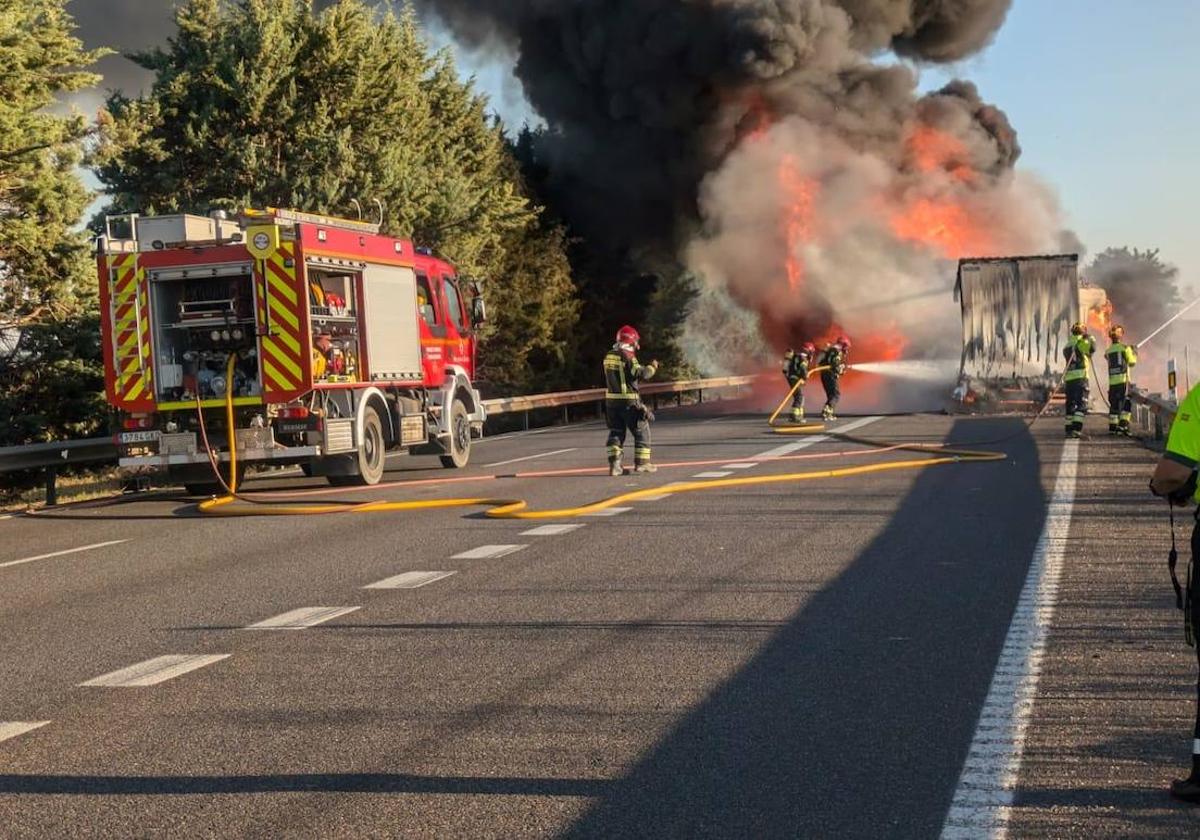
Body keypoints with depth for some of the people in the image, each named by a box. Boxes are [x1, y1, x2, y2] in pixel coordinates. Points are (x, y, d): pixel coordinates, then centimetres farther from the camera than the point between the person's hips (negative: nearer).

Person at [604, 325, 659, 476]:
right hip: (629, 401, -6)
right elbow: (641, 374, -21)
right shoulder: (628, 357, -14)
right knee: (642, 431, 7)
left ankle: (614, 464, 3)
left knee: (616, 432, 12)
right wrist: (652, 367, -1)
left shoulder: (608, 357, 8)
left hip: (611, 400, 6)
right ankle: (642, 462, 7)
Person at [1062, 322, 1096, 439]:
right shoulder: (1081, 342, -5)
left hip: (1068, 378, 7)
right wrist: (1091, 339, -3)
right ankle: (1076, 428, -20)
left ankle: (1069, 429, 11)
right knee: (1081, 404, -8)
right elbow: (1092, 348, -21)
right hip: (1080, 377, -7)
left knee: (1070, 404, 11)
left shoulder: (1067, 346, 18)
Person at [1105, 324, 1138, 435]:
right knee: (1126, 404, -2)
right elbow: (1131, 362, -3)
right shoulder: (1125, 348, -4)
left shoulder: (1108, 351, 9)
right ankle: (1123, 425, -13)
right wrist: (1134, 353, 16)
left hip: (1112, 381, 5)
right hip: (1123, 380, -5)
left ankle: (1112, 427, 8)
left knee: (1114, 405, 9)